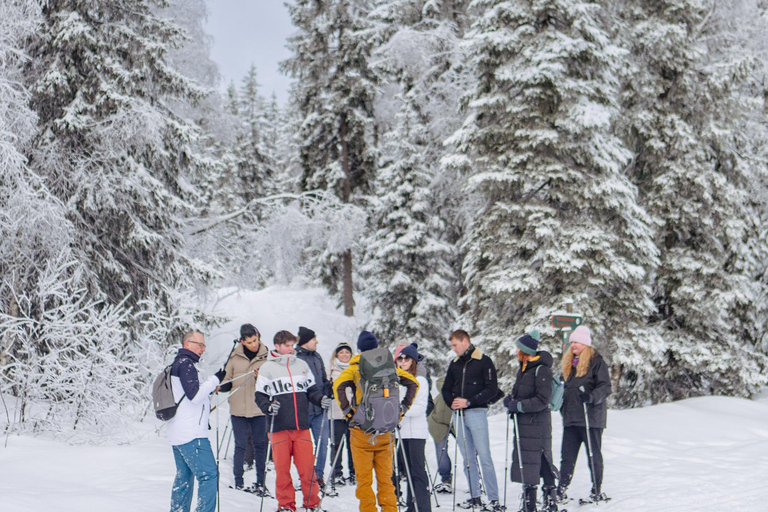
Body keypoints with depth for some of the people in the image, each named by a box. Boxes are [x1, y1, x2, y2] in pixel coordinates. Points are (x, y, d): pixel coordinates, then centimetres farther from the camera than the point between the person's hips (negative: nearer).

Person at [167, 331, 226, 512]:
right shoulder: (186, 364, -11)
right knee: (209, 475, -10)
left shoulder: (176, 365, 20)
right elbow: (194, 395, -19)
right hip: (192, 435, -10)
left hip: (177, 434, 10)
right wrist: (215, 380, -12)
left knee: (184, 477, 15)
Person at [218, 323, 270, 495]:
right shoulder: (235, 357, 2)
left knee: (260, 445, 6)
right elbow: (227, 382, 8)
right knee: (241, 446, 1)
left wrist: (261, 377, -16)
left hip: (259, 408, 0)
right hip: (238, 408, 0)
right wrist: (219, 386, -12)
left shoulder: (266, 356, 1)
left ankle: (260, 482, 15)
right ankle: (238, 482, 8)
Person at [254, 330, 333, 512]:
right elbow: (260, 395, 4)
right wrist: (268, 406, -15)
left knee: (307, 466, 0)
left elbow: (311, 389, 19)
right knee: (282, 468, 1)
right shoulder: (267, 368, 4)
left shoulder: (301, 365, 13)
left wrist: (321, 399, 0)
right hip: (279, 427, -2)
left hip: (301, 426, 2)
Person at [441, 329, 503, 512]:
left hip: (476, 412, -6)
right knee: (467, 458, 7)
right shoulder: (455, 364, 15)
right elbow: (446, 388, 21)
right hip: (459, 414, 6)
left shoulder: (484, 361, -4)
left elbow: (492, 389, -10)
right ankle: (475, 497, 12)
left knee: (484, 457, -9)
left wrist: (469, 401, -16)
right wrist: (452, 402, 0)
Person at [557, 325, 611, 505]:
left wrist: (592, 397, -29)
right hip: (571, 417, 7)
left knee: (594, 455, 2)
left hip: (591, 417, -7)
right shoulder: (570, 362, 17)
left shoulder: (596, 361, -6)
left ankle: (597, 491, 10)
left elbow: (605, 387, -13)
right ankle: (561, 491, 6)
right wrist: (562, 406, 18)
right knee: (567, 456, 4)